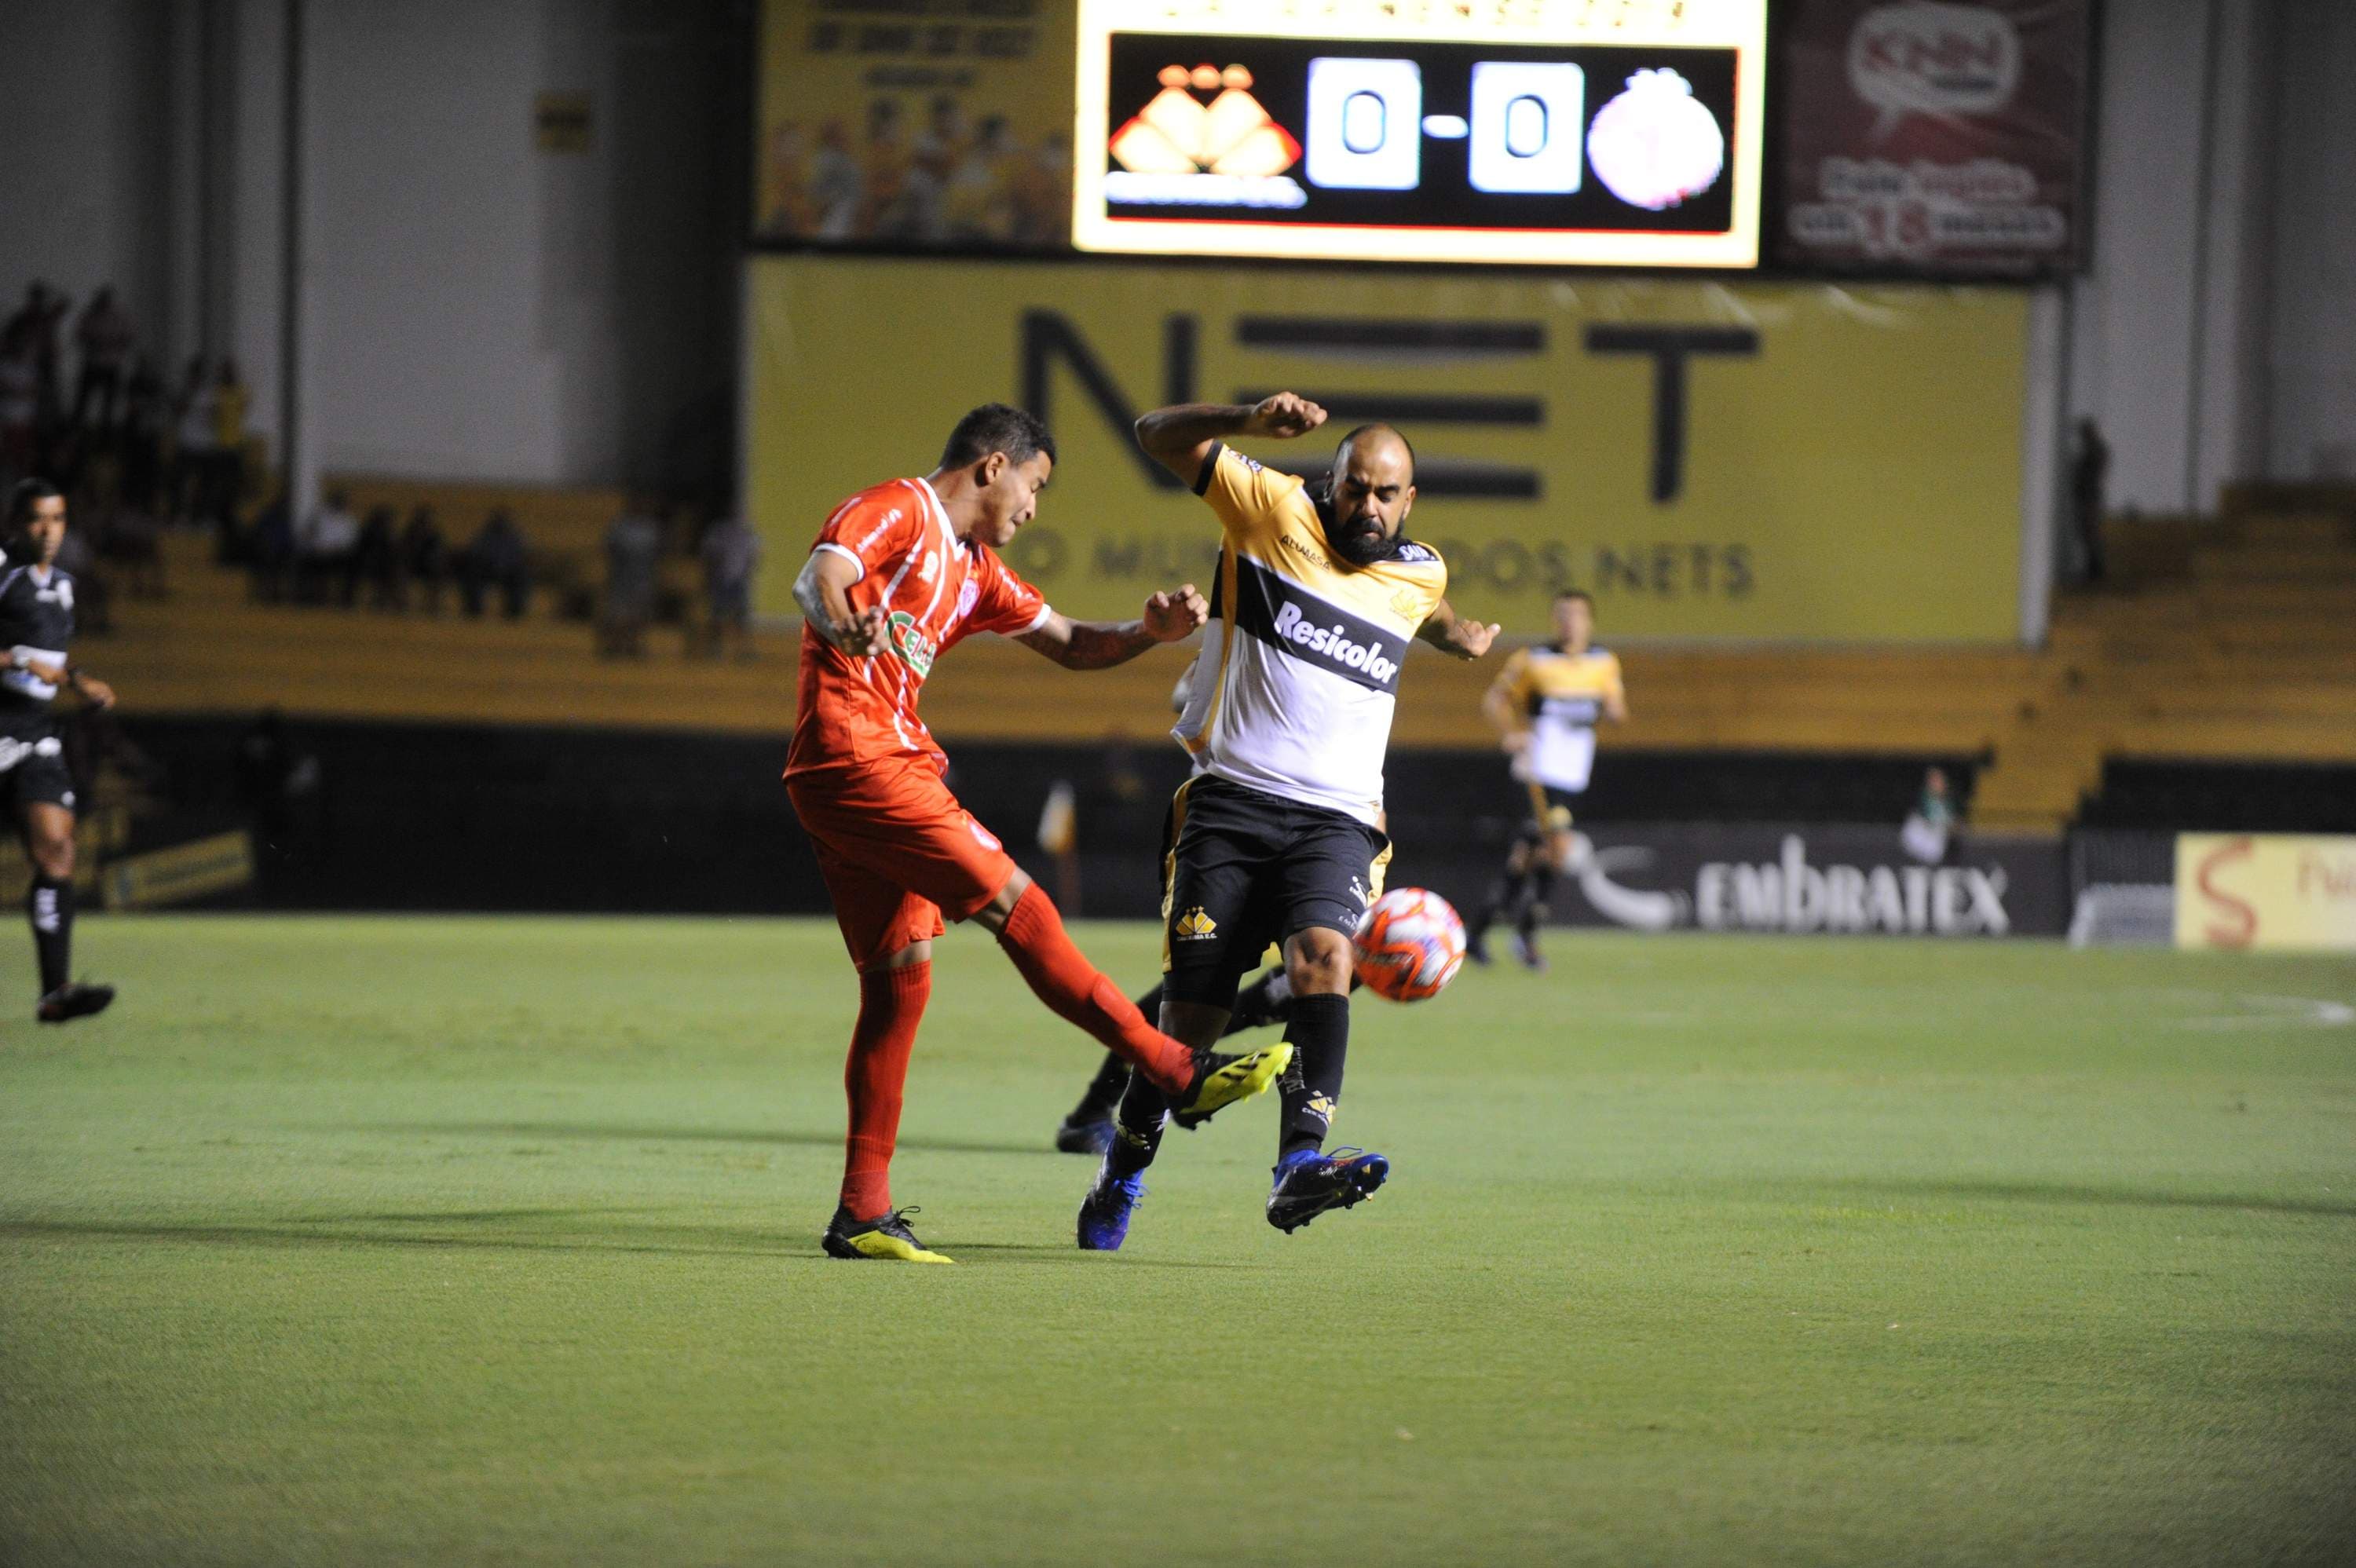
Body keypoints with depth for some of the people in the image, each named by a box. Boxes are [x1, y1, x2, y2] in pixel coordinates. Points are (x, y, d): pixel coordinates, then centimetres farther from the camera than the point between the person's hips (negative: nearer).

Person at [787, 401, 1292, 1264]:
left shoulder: (975, 571, 24)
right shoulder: (896, 511, -5)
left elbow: (1069, 644, 29)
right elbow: (815, 577, -23)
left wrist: (1149, 630, 9)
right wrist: (843, 621, -46)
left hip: (895, 768, 11)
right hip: (854, 762, -11)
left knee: (899, 980, 6)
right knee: (1019, 907, -11)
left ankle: (863, 1212, 5)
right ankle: (1178, 1071, -7)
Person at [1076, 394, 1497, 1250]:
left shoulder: (1420, 573, 15)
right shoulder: (1275, 511, 3)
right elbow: (1159, 435, -4)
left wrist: (1459, 634, 29)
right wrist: (1250, 421, -18)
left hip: (1335, 817, 2)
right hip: (1231, 798, -2)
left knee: (1323, 955, -27)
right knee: (1196, 1009, -5)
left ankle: (1301, 1164, -42)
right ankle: (1123, 1173, 20)